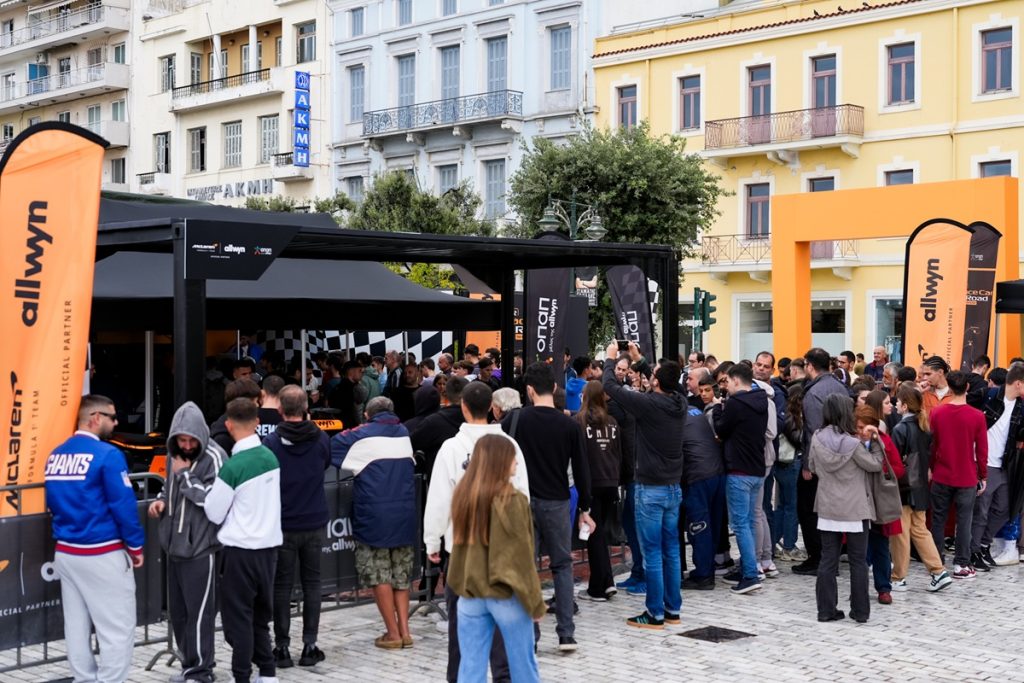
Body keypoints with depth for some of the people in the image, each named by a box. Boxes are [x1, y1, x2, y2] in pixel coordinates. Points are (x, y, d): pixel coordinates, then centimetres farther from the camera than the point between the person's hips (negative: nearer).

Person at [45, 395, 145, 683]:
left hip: (65, 552, 8)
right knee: (117, 627, 0)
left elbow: (52, 502, 16)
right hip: (103, 554, -8)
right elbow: (123, 505, -15)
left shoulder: (56, 455, 7)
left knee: (76, 625, 14)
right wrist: (136, 545, -4)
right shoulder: (107, 455, -14)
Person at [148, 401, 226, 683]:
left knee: (199, 612, -3)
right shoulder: (174, 453, 9)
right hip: (175, 544, 8)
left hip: (200, 548, -8)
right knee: (177, 610, 15)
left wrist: (185, 474, -17)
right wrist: (162, 500, 4)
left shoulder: (214, 457, -15)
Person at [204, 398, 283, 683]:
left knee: (238, 616, 4)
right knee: (260, 614, 18)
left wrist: (212, 491, 8)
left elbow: (214, 513, -8)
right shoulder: (270, 457, 1)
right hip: (269, 545, 6)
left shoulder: (233, 466, -17)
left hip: (241, 550, -6)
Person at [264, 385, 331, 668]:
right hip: (315, 523, 2)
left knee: (282, 585, 7)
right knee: (312, 582, 11)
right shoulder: (321, 439, -4)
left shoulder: (271, 443, -14)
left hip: (283, 525, -2)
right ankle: (310, 645, 11)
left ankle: (282, 647, 10)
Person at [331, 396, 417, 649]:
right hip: (405, 514, 5)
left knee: (379, 574, 3)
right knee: (401, 572, 14)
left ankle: (393, 633, 3)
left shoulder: (362, 435, -1)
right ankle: (404, 630, 11)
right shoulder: (404, 432, 12)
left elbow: (331, 447, -2)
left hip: (374, 514, -5)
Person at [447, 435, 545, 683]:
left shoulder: (462, 494, 1)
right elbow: (521, 556, -12)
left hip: (469, 593, 5)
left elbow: (459, 546, 10)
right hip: (506, 594, -4)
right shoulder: (511, 499, -14)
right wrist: (535, 602, -5)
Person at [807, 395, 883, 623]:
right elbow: (875, 464, -3)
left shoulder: (817, 439, -3)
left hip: (827, 509, 4)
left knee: (828, 560, 8)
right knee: (858, 561, 7)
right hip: (855, 510, -3)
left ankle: (826, 609, 9)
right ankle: (860, 611, 11)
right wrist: (874, 440, 4)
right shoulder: (853, 444, -15)